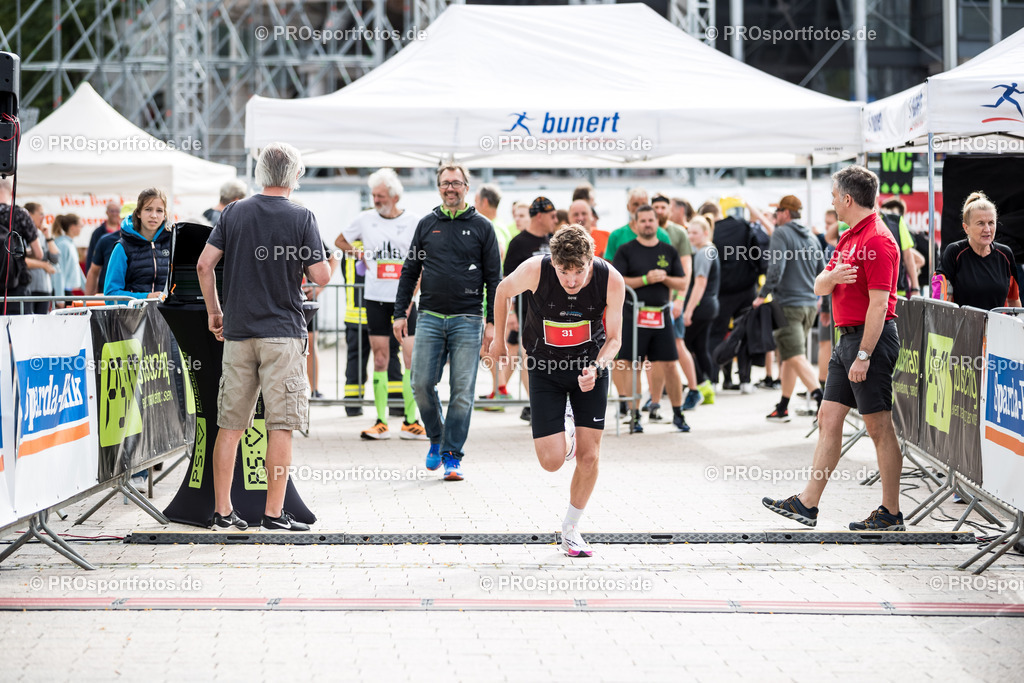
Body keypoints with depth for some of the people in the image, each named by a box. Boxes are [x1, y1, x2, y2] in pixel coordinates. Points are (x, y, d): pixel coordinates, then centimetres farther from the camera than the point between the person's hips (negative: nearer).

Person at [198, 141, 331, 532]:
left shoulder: (233, 213, 6)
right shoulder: (301, 218, -5)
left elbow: (204, 264, 2)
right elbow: (321, 277, -8)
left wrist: (214, 312, 13)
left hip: (237, 332, 4)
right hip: (283, 332, -4)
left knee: (230, 425, 9)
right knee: (281, 425, 0)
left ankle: (223, 511, 11)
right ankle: (274, 513, -1)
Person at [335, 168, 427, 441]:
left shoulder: (413, 222, 0)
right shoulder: (365, 219, 5)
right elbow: (339, 241, 21)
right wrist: (355, 251, 2)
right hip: (376, 297, 1)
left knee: (412, 357, -5)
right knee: (380, 358, 2)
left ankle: (410, 421, 1)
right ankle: (381, 422, 5)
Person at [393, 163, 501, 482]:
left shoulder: (481, 226, 5)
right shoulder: (427, 224, 11)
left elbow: (493, 277, 5)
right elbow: (410, 271, 14)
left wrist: (492, 321, -2)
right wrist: (400, 313, 7)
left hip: (467, 320, -2)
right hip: (430, 317, 2)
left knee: (462, 391, -3)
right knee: (422, 384, -4)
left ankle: (452, 455, 4)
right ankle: (436, 438, 20)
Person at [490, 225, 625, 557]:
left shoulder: (611, 280, -23)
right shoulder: (534, 270, -26)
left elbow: (614, 337, -8)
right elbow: (504, 291, -2)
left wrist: (596, 367, -27)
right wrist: (498, 339, 10)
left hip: (590, 367, 1)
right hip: (546, 368, -1)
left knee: (589, 457, -2)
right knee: (552, 461, -9)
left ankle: (570, 529, 20)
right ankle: (564, 432, 29)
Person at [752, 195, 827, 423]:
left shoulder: (781, 234, -8)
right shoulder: (811, 238, 14)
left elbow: (776, 269, -19)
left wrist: (762, 295, -12)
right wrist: (819, 299, 25)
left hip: (788, 304, -8)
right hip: (809, 305, 8)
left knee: (797, 358, -13)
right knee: (789, 357, 17)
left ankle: (821, 399, -28)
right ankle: (783, 408, 22)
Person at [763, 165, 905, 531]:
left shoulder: (877, 240, -16)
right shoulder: (848, 238, 16)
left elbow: (878, 303, -21)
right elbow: (819, 287, 14)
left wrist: (864, 356, -23)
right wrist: (833, 276, -11)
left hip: (871, 337, -10)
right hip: (847, 337, 10)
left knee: (879, 427, -4)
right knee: (828, 418, 9)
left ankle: (891, 514, 3)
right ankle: (807, 504, 12)